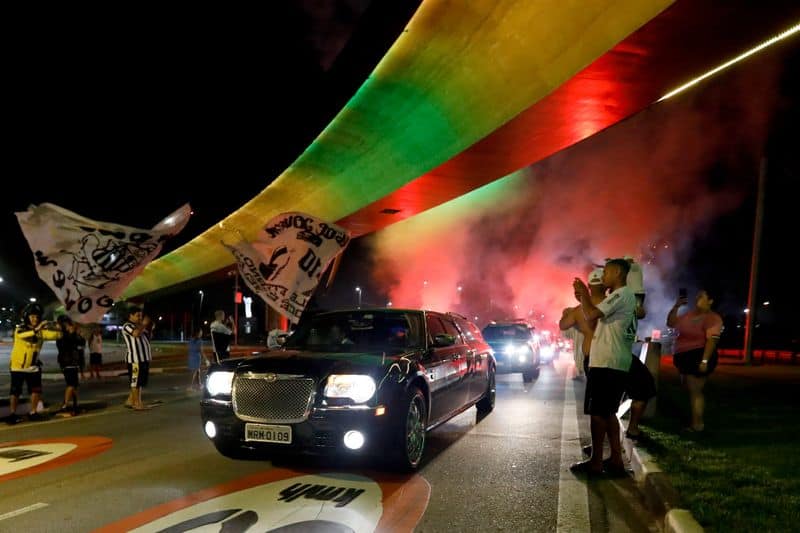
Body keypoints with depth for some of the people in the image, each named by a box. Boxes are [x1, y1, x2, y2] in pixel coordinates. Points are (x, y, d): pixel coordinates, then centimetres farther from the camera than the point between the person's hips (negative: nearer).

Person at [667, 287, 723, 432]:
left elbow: (712, 340, -22)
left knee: (695, 391, -5)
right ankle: (696, 421, 26)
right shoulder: (690, 314, 12)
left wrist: (704, 361, -29)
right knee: (691, 390, 15)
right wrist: (676, 306, 5)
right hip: (685, 357, 9)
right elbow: (671, 323, 16)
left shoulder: (712, 318, -13)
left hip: (698, 357, -9)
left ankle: (697, 424, 2)